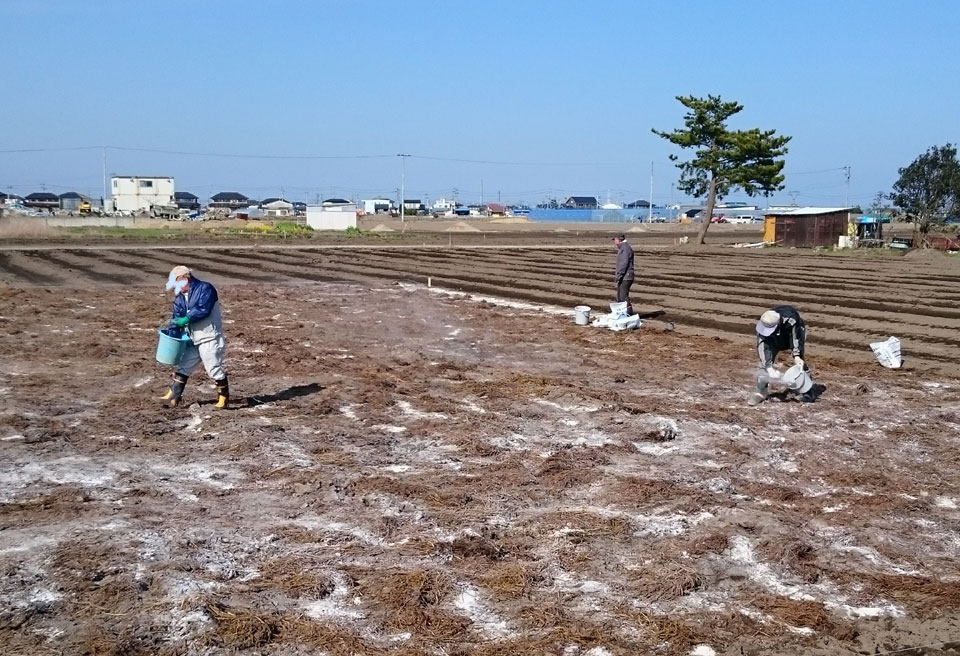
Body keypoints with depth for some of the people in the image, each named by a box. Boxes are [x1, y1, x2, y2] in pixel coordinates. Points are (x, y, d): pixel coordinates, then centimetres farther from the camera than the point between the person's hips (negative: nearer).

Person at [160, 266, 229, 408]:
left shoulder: (205, 288, -13)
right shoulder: (180, 297, 10)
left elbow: (203, 309, -24)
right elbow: (177, 316, 5)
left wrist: (185, 320, -24)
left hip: (209, 338, -8)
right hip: (193, 340, 8)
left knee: (214, 369, -4)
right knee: (183, 367, 9)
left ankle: (224, 397, 11)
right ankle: (173, 397, 14)